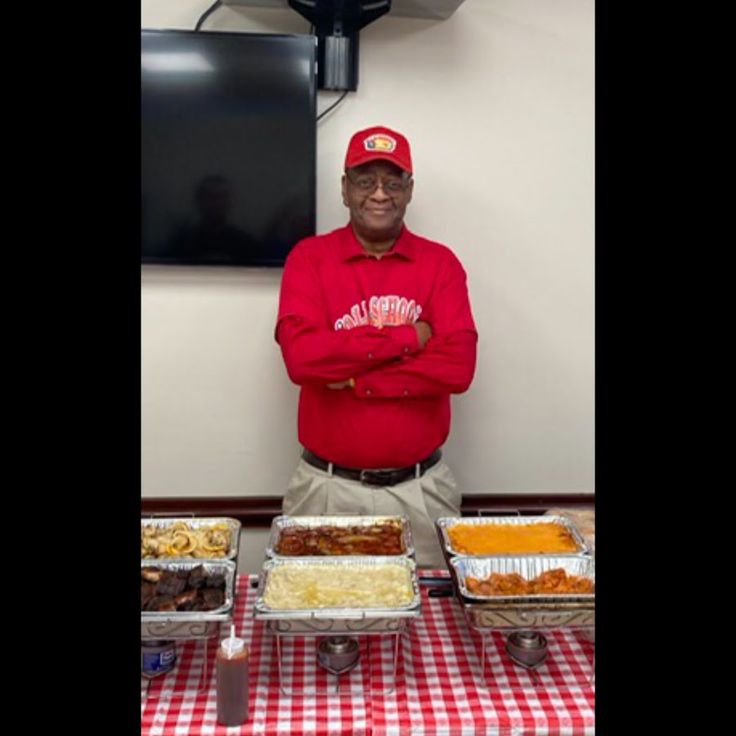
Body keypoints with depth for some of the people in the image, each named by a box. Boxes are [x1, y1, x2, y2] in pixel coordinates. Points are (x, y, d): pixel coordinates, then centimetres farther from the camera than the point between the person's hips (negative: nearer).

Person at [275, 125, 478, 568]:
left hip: (420, 489, 1)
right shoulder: (309, 258, -2)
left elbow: (458, 367, -13)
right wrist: (406, 338, -15)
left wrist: (352, 377, -15)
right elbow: (301, 356, -18)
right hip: (328, 487, 0)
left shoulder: (440, 263, 0)